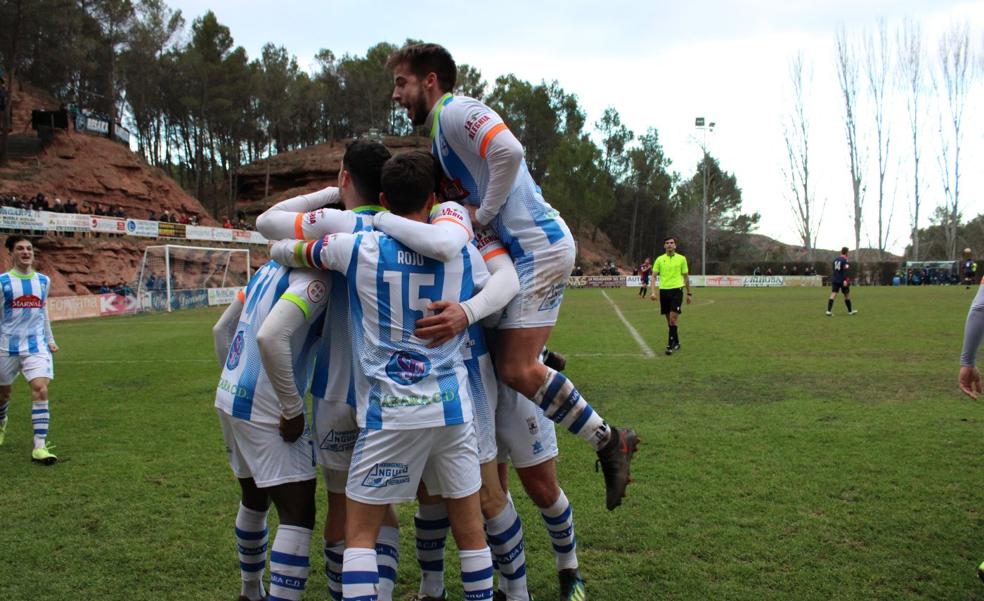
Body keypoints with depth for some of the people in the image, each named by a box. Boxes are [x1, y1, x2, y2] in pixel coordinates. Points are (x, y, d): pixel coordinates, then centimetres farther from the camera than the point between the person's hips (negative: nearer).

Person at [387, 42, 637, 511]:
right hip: (520, 249, 10)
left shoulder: (455, 111, -8)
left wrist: (481, 215, -16)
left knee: (514, 370, -13)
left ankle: (608, 441, -2)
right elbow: (458, 197, 22)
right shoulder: (441, 130, 23)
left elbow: (508, 151, -26)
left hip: (538, 245, -10)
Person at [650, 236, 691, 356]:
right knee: (669, 320, 9)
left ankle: (670, 345, -11)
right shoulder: (660, 259, 6)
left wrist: (689, 293, 12)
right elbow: (654, 276, 5)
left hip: (677, 290, -2)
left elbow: (686, 276, 11)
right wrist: (653, 292, -8)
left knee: (673, 318, -14)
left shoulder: (681, 259, 3)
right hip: (663, 291, 3)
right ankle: (676, 343, 25)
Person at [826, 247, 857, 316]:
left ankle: (829, 311, -20)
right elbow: (846, 271, -20)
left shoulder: (835, 260, 12)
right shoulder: (845, 260, -10)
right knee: (847, 295, 11)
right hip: (842, 281, -5)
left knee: (833, 294, -4)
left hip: (834, 280, 5)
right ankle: (850, 311, 25)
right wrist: (845, 280, -25)